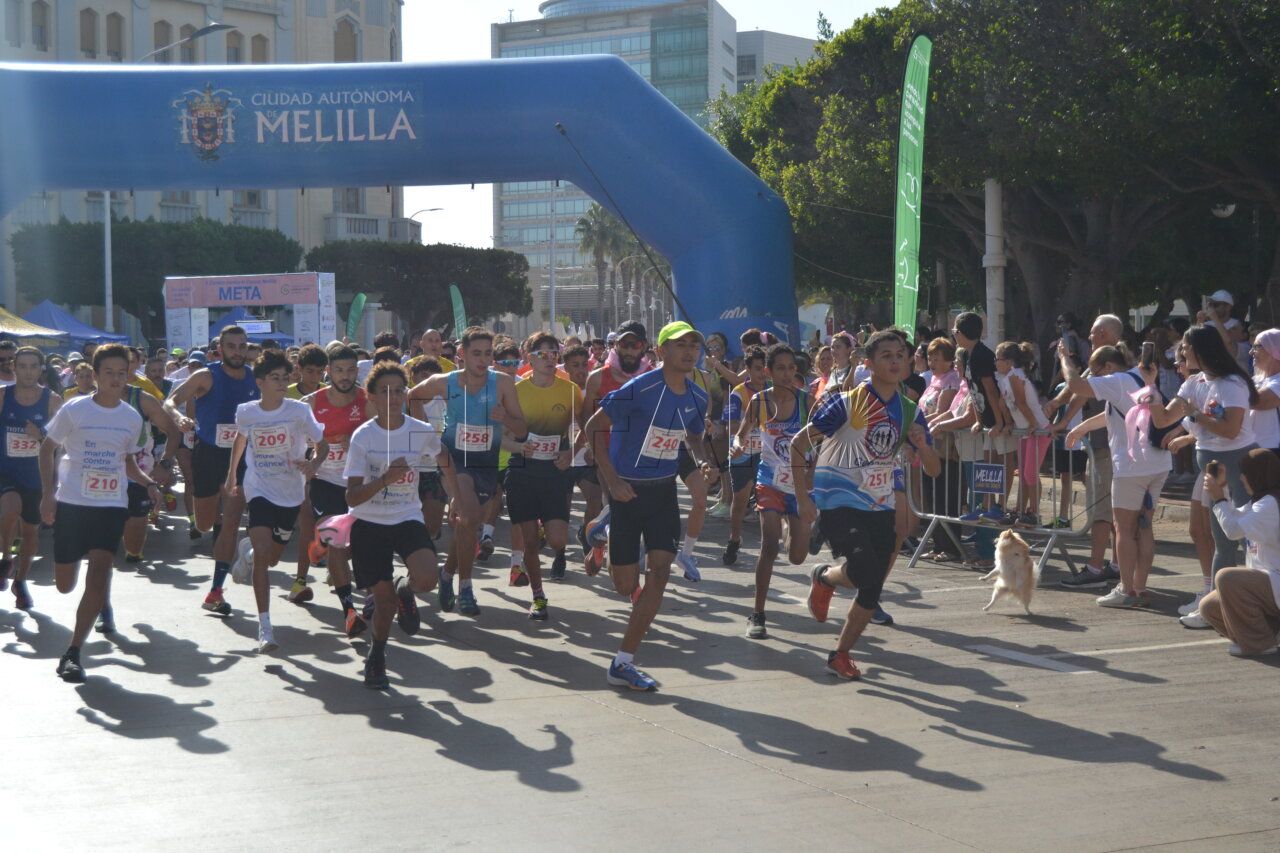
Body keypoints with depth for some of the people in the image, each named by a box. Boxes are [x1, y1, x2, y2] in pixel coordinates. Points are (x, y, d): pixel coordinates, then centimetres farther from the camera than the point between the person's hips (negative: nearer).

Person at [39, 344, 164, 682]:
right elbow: (47, 449, 4)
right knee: (65, 584, 4)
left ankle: (72, 653, -10)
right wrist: (48, 493, -7)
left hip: (112, 506, 1)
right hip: (71, 503, -1)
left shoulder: (132, 418, 6)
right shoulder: (74, 409, -4)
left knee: (98, 576, -16)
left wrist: (148, 483, 3)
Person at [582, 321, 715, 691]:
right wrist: (612, 480, -17)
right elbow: (593, 428, -12)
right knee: (625, 585, 0)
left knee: (660, 571, -10)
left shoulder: (698, 397, 2)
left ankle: (623, 664, -5)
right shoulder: (639, 389, -17)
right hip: (628, 490, -5)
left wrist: (703, 463, -1)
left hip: (664, 490, 5)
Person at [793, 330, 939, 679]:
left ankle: (840, 654, 22)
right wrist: (802, 497, -13)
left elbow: (933, 470, 10)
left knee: (873, 590, 4)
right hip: (838, 503, -6)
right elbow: (798, 445, -8)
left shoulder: (909, 412, 6)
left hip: (880, 507, 6)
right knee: (864, 571, -26)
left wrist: (923, 446, -13)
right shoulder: (847, 402, -11)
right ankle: (824, 577, 5)